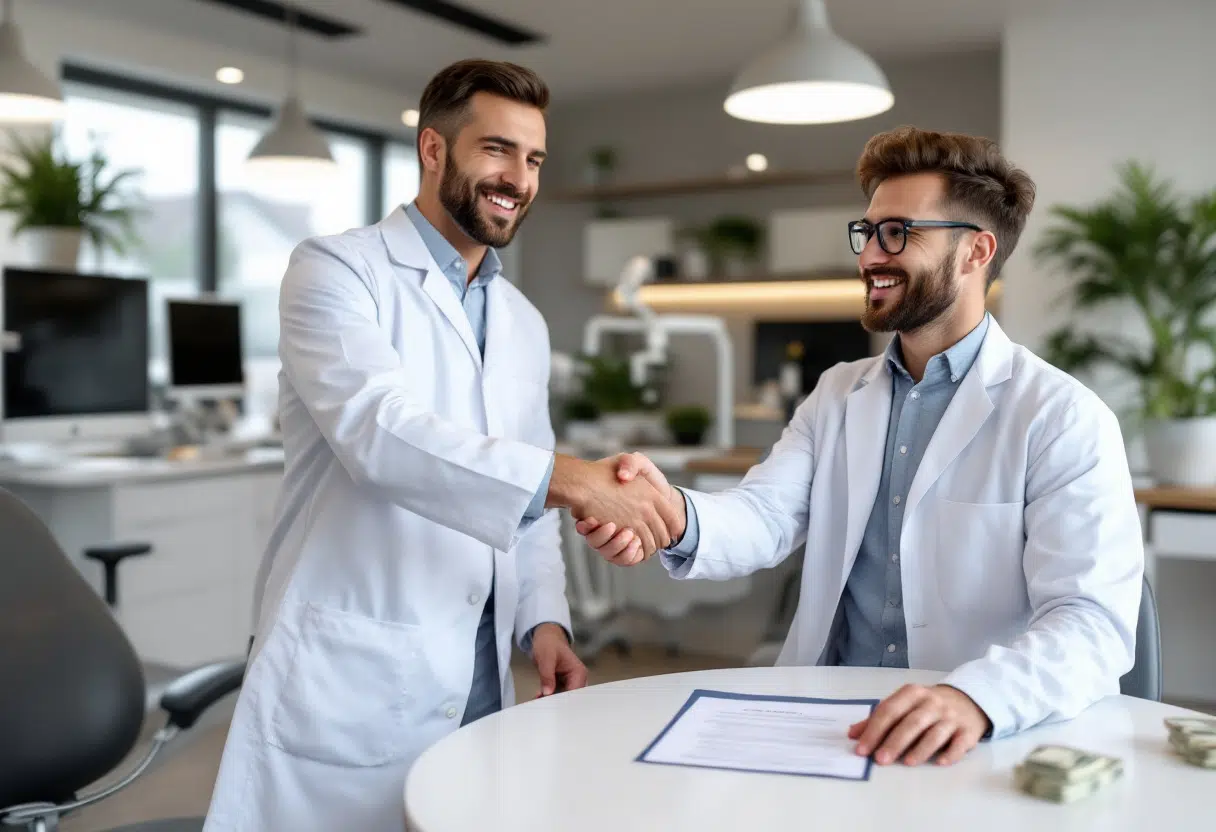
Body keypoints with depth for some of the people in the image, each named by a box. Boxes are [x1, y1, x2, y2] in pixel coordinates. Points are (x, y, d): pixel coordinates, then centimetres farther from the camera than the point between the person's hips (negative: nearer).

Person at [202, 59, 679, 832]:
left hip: (481, 676, 6)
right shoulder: (337, 269, -7)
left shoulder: (525, 323, 14)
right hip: (348, 677, -6)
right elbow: (379, 430, -24)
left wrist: (545, 618, 2)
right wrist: (566, 476, -34)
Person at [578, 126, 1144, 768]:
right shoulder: (837, 394, 12)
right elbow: (768, 515, -3)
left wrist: (975, 697, -35)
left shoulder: (1066, 420, -6)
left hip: (992, 738, -2)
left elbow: (1093, 621, -16)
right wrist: (677, 518, -25)